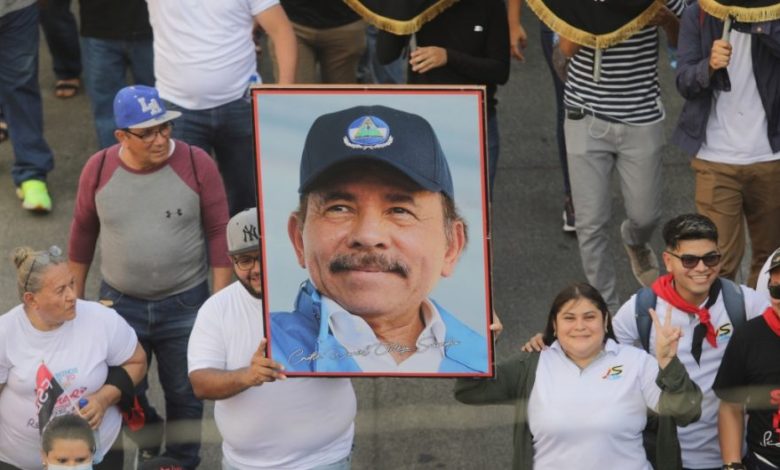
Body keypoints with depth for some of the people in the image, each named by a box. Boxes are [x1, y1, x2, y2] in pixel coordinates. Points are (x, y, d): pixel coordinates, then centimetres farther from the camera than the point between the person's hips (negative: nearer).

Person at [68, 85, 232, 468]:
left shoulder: (196, 164, -15)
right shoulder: (99, 169, -10)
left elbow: (218, 232, -9)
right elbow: (83, 231, 3)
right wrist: (75, 295, 10)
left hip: (185, 304, -2)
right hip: (120, 303, 2)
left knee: (184, 393, 12)